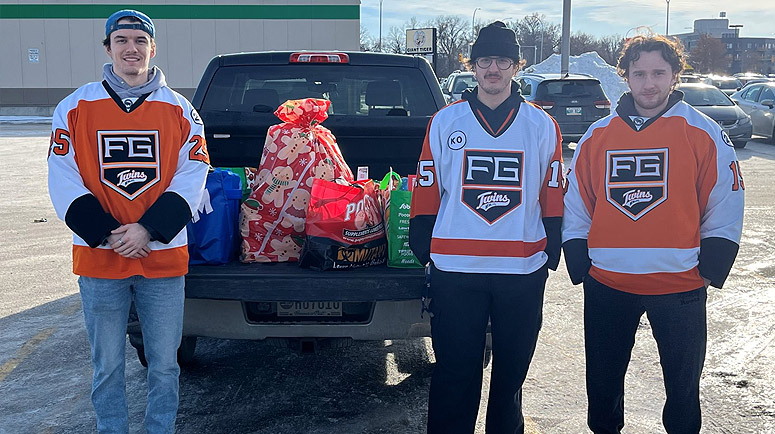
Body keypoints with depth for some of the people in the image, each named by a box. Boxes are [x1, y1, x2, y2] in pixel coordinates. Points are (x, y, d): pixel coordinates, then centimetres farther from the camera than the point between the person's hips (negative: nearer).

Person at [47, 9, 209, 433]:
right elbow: (63, 180, 0)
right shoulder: (75, 106, 4)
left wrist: (148, 230, -14)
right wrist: (105, 234, -12)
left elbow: (192, 175, -2)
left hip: (163, 257, 0)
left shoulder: (178, 109, 4)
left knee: (164, 364, 9)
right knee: (107, 366, 11)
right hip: (98, 258, 0)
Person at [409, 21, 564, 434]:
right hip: (455, 270, -1)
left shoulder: (542, 125, 5)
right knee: (454, 371, 5)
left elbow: (552, 195, 8)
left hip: (523, 272, 1)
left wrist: (551, 252, 5)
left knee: (512, 368, 15)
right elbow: (426, 190, 5)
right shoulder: (445, 121, 3)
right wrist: (423, 249, 2)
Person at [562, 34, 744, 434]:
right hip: (607, 285, 2)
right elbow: (575, 208, 8)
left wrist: (709, 272, -7)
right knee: (602, 380, 14)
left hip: (680, 285, -2)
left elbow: (725, 212, -1)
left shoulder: (704, 134, -3)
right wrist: (580, 268, 2)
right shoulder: (598, 135, 4)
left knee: (683, 382, 12)